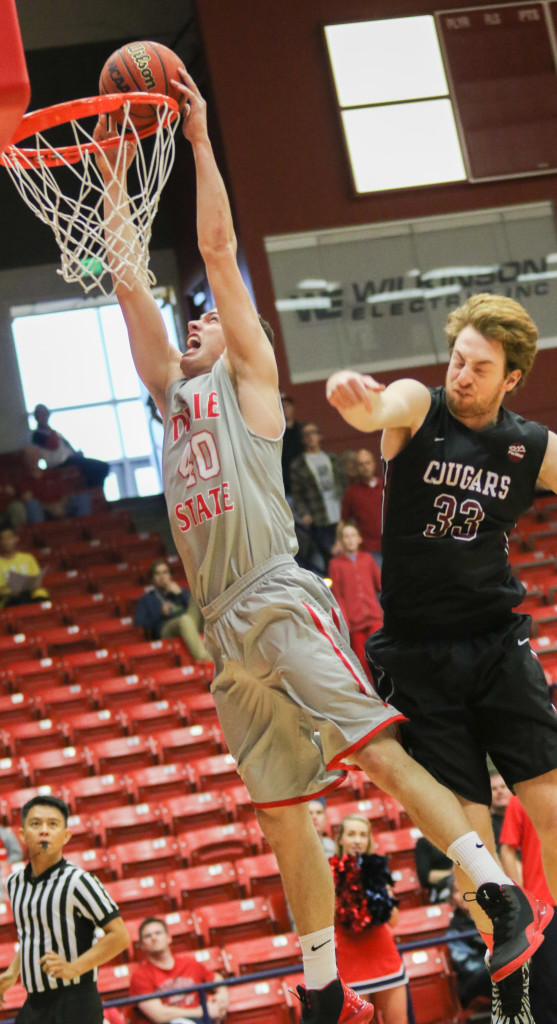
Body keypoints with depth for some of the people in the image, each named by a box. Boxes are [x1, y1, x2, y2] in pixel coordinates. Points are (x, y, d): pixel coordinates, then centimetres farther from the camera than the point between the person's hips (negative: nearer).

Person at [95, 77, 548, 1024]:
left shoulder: (248, 375, 10)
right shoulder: (173, 390, 25)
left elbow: (218, 248, 4)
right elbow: (127, 280, 25)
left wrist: (199, 139, 6)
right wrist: (114, 181, 25)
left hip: (281, 604, -7)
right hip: (225, 628, 7)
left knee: (379, 751, -19)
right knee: (281, 813, 6)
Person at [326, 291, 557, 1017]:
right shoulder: (419, 408, -7)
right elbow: (377, 411, -30)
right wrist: (357, 397, -55)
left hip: (495, 643, 1)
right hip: (416, 652, -1)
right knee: (464, 819, -2)